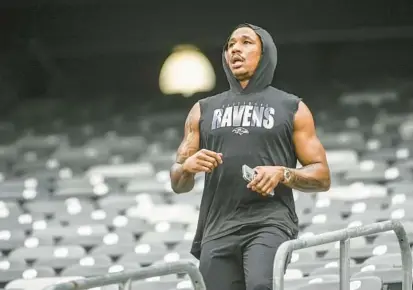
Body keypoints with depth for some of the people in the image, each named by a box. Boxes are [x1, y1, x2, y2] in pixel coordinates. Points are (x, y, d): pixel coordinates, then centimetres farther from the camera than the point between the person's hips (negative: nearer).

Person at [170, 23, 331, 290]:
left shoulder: (291, 108, 11)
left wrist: (283, 174, -11)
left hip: (270, 222, -4)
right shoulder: (204, 110, 19)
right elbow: (178, 185, 19)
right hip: (218, 228, 4)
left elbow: (322, 177, 8)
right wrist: (187, 166, -5)